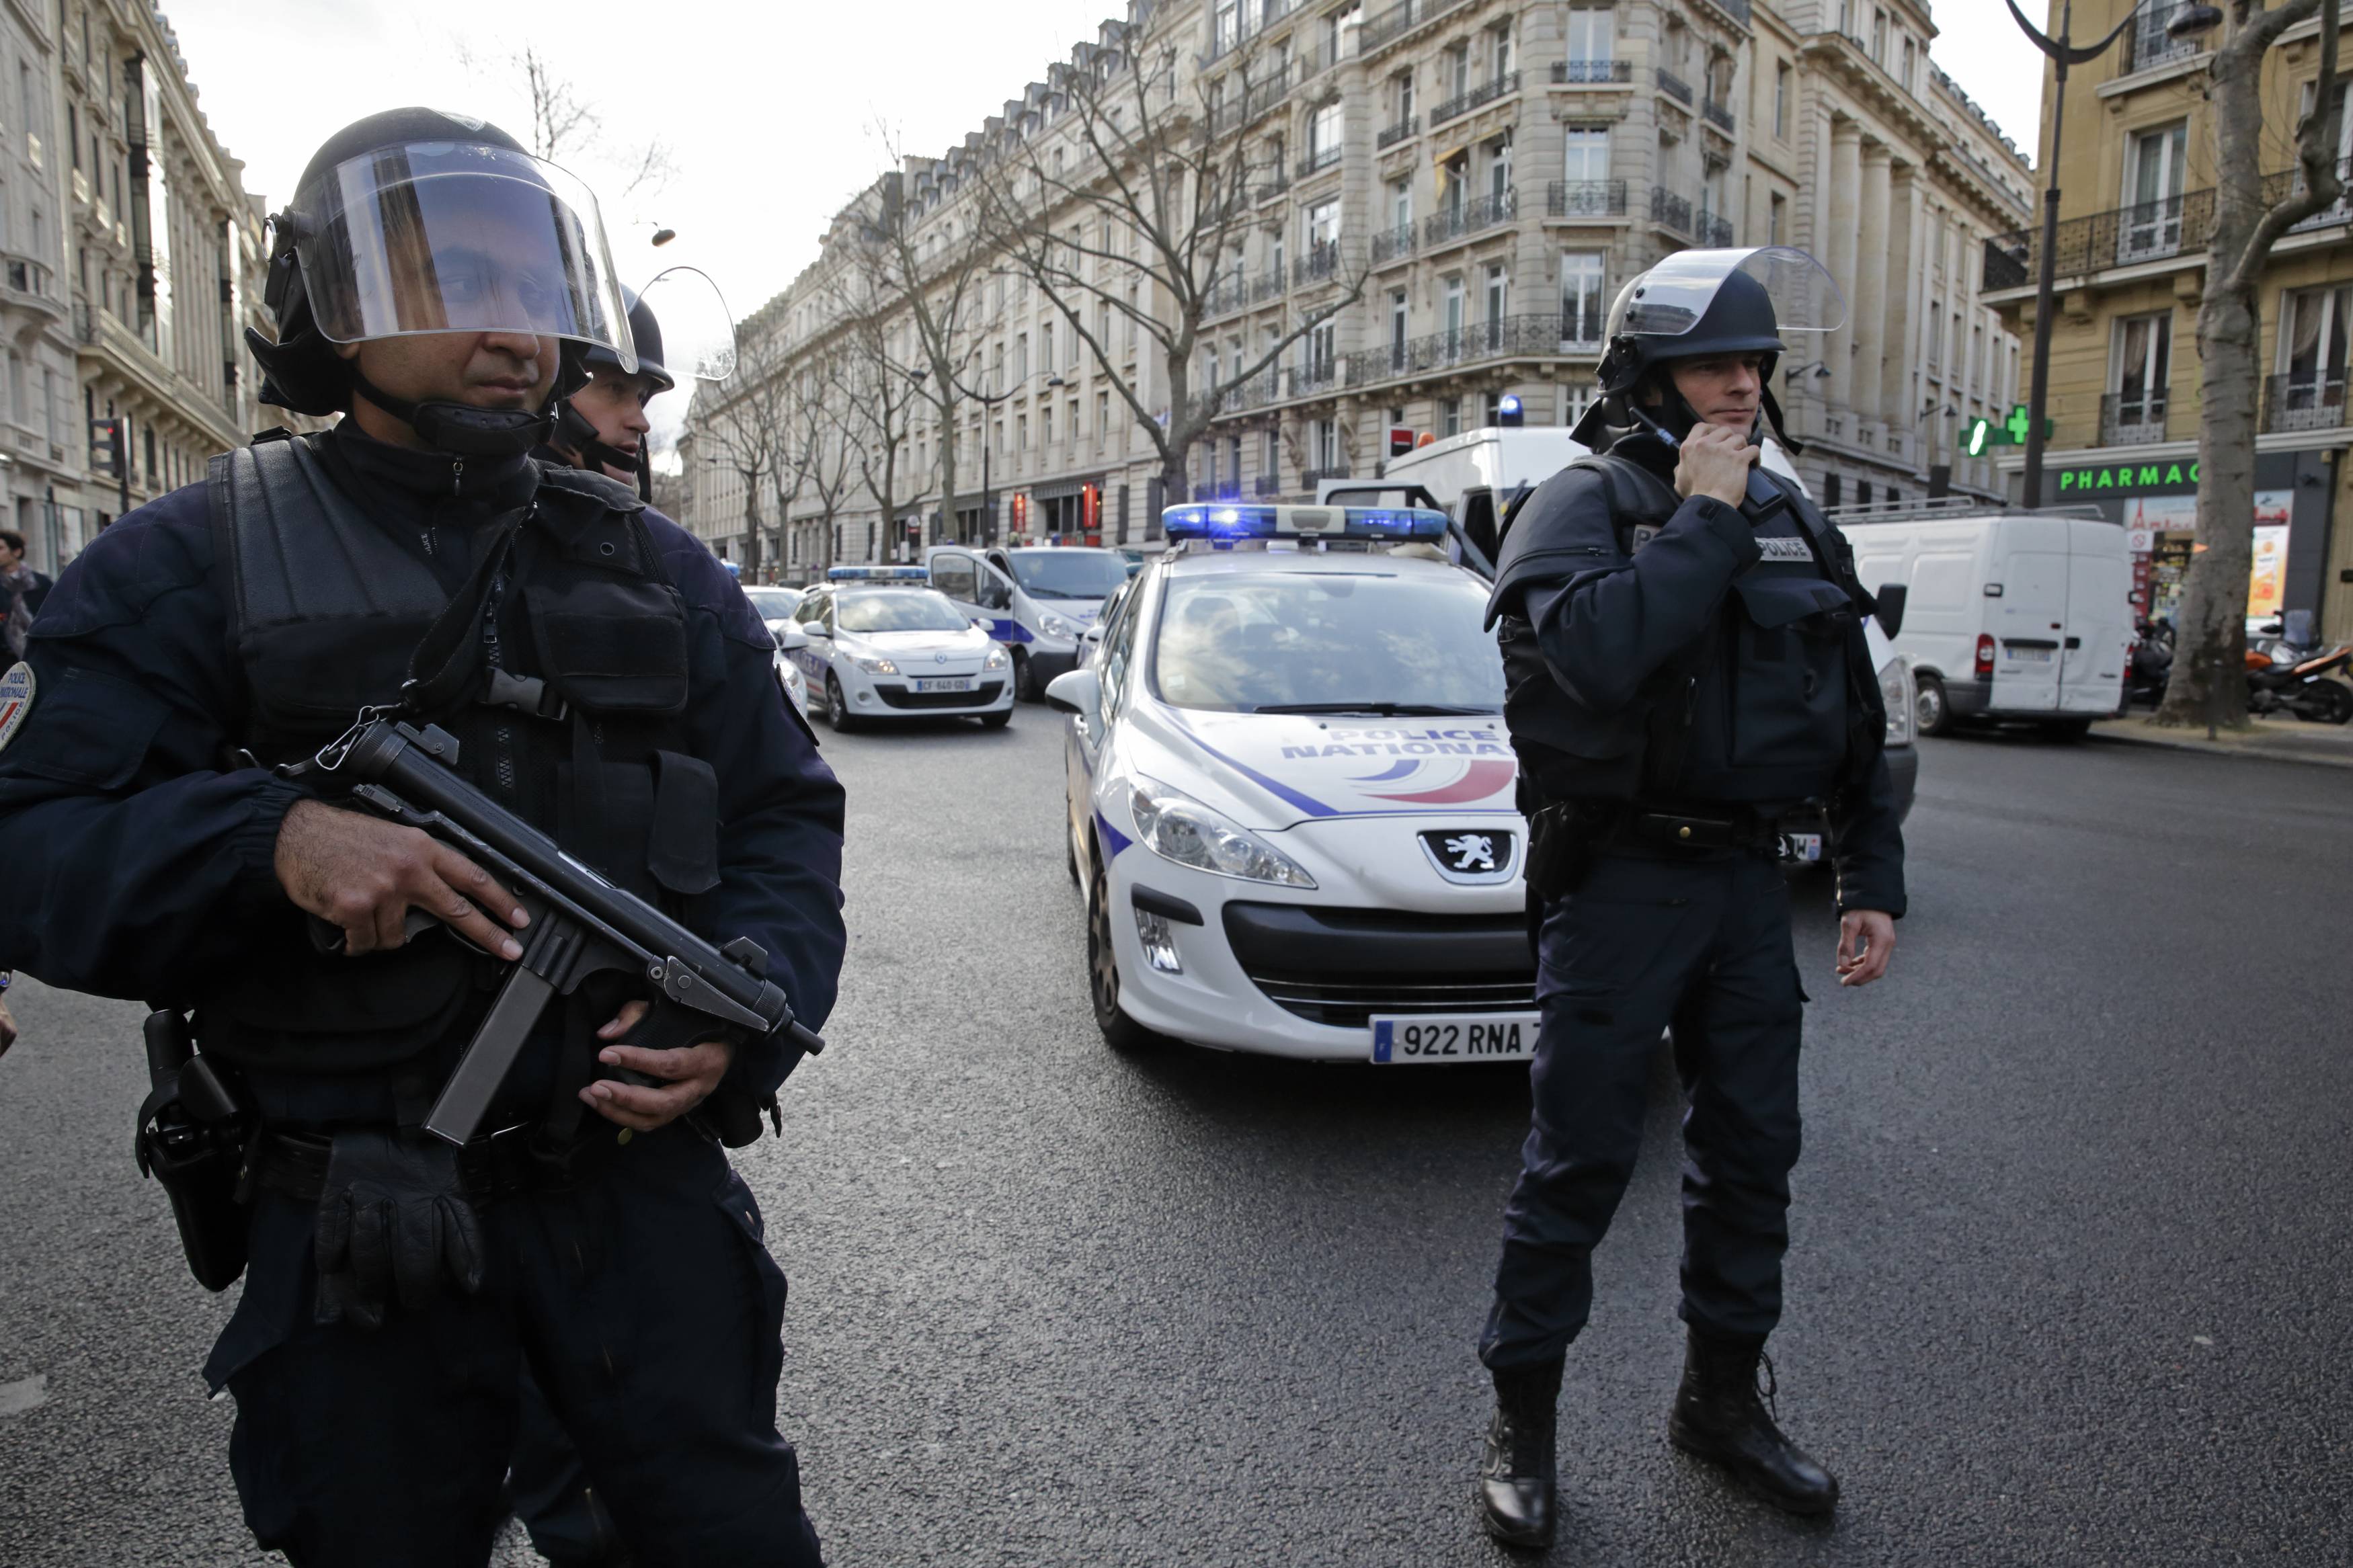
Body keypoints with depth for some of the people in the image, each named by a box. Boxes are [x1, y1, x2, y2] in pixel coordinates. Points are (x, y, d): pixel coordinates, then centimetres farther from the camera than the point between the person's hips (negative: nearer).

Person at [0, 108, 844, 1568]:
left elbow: (783, 816, 5)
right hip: (354, 1222, -1)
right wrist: (274, 840, -26)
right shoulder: (193, 564, -1)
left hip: (637, 1164, 2)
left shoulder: (657, 568, 6)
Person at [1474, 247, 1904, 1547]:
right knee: (1578, 1163, 0)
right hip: (1619, 884, -6)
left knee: (1750, 1154, 13)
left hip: (1746, 880, 6)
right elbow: (1598, 652, -28)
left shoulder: (1791, 520, 12)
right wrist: (1702, 520, -18)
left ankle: (1721, 1399, 33)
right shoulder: (1585, 502, -6)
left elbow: (1854, 718, 16)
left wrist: (1872, 881, 12)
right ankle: (1521, 1422, 17)